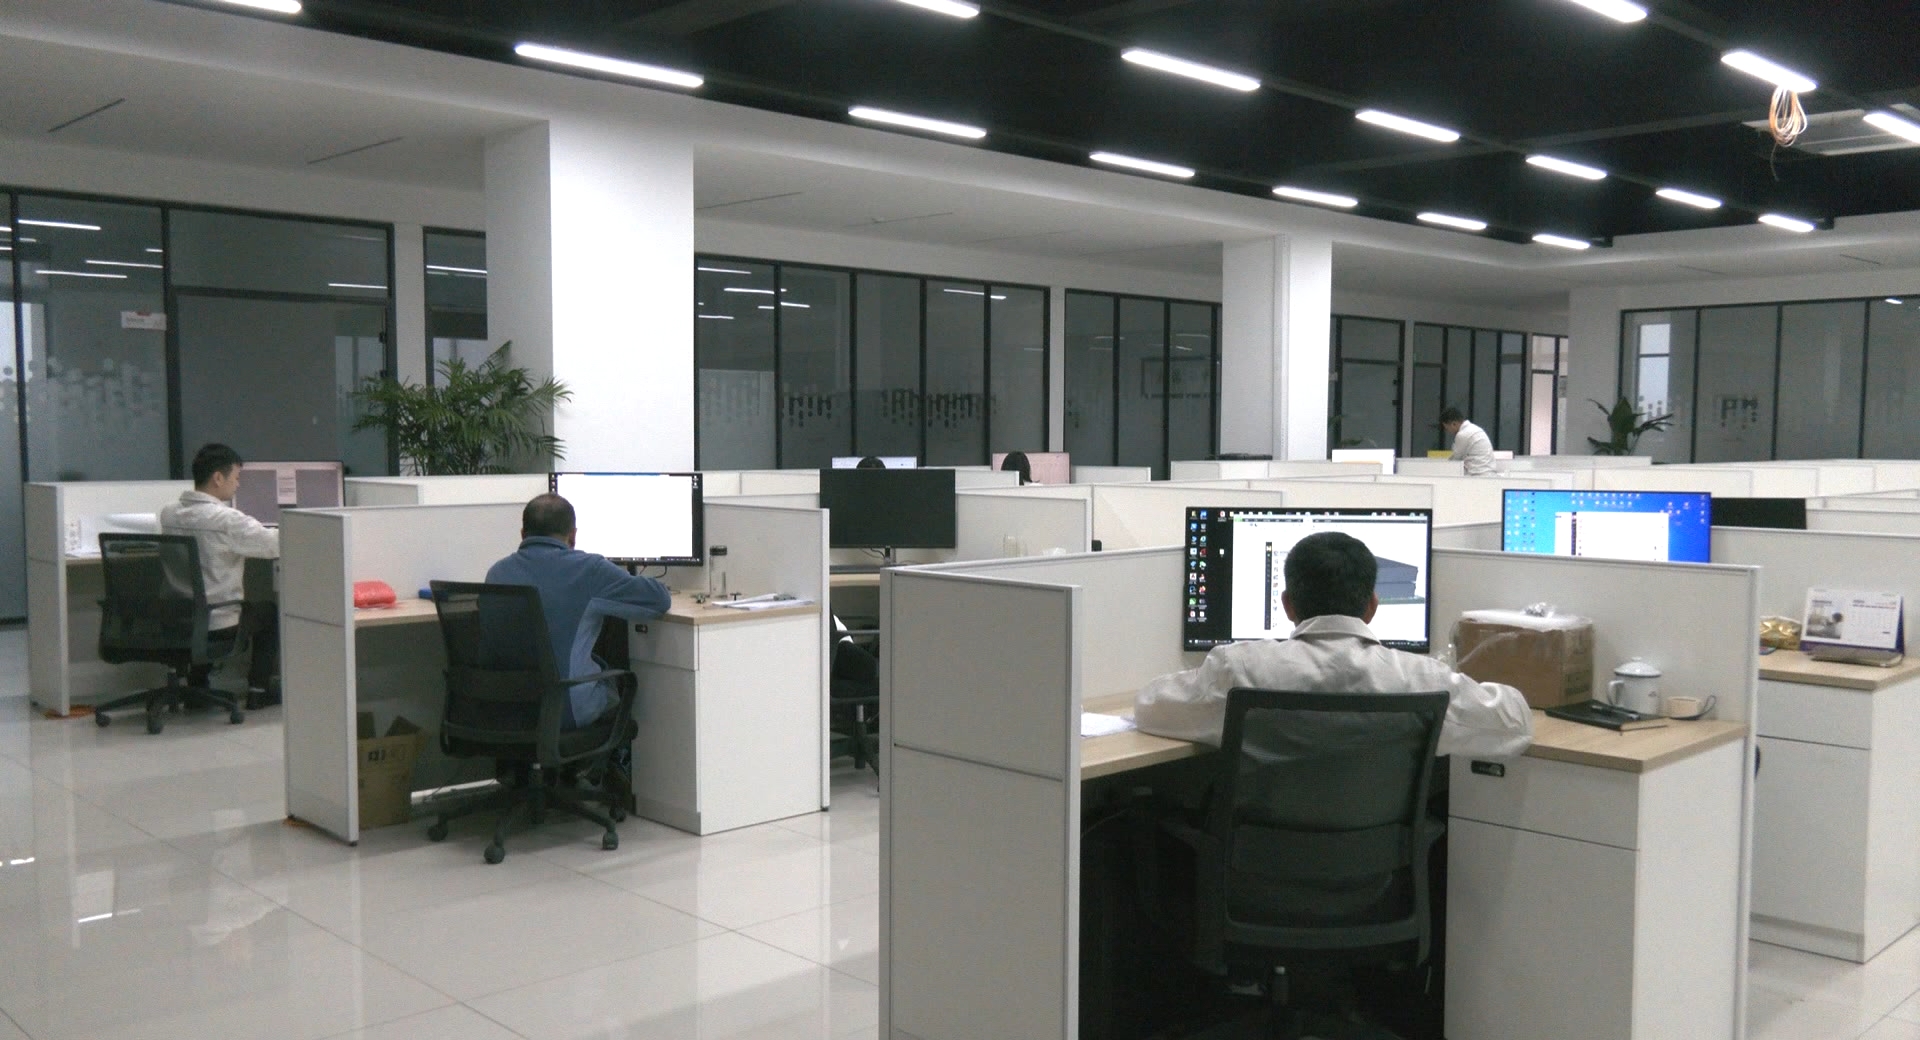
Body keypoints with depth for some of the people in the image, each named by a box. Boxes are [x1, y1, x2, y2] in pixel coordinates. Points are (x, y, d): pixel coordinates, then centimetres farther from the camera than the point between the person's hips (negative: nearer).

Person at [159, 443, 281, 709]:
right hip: (218, 625, -6)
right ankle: (258, 690, 21)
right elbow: (278, 544, -15)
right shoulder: (226, 520, -22)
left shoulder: (168, 513, -1)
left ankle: (196, 685, 35)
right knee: (270, 613, 20)